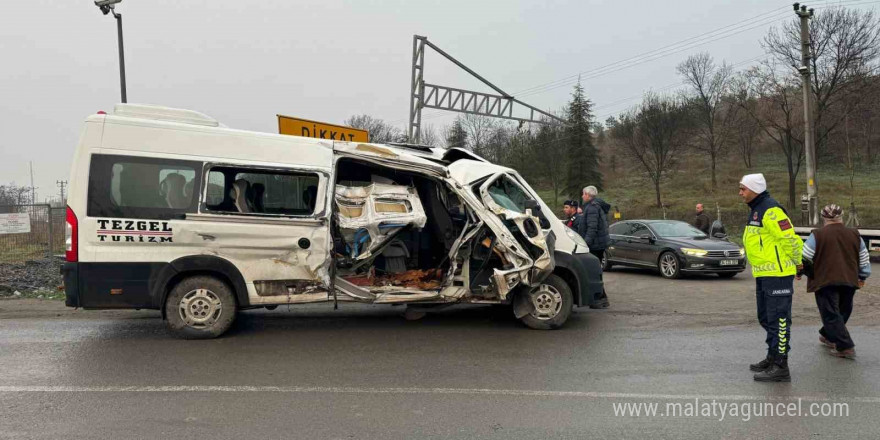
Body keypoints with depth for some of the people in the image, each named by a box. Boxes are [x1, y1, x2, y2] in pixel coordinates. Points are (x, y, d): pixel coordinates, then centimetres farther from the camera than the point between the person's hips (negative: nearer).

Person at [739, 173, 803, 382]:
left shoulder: (771, 211, -18)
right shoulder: (756, 210, 16)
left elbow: (790, 239, -19)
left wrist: (798, 263, -7)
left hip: (777, 274, -11)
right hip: (763, 274, 11)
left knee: (778, 320, -6)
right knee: (766, 318, 19)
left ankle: (780, 367, -1)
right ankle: (772, 358, 32)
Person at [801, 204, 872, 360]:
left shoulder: (817, 235, -6)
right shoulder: (854, 235, 8)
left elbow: (805, 257, -7)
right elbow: (864, 259, 16)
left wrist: (799, 272, 11)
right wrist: (862, 277, 29)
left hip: (825, 281, -5)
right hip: (849, 281, 5)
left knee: (831, 314, -1)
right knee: (842, 311, 21)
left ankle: (846, 347, -7)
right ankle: (827, 335, 36)